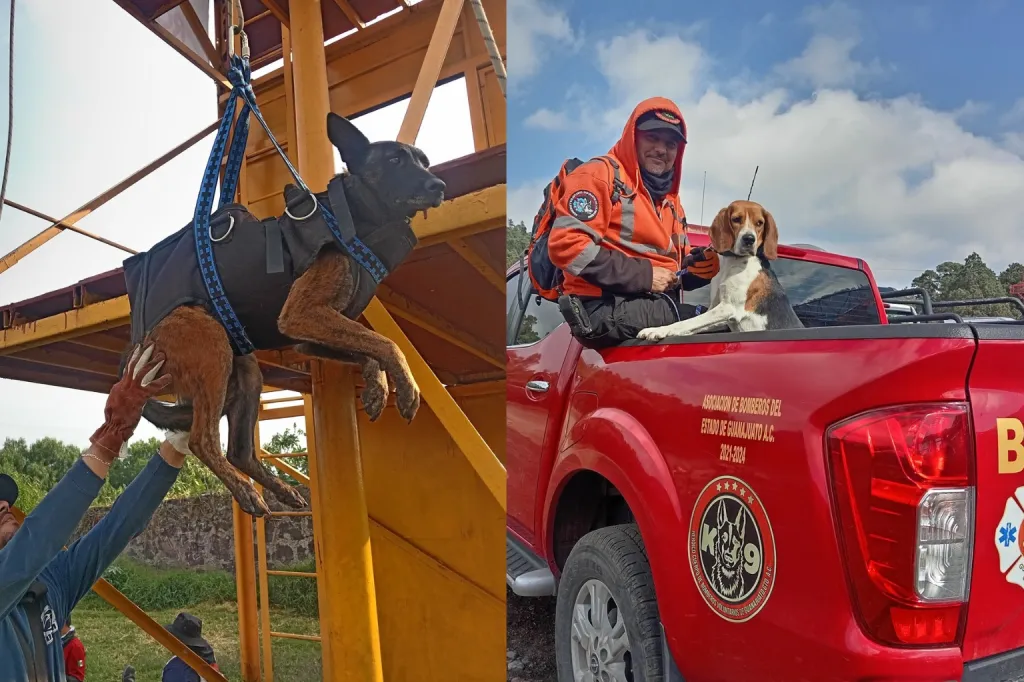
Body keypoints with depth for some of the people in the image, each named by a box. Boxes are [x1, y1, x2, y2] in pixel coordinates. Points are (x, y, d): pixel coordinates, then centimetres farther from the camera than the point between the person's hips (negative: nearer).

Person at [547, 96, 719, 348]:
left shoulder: (670, 200, 25)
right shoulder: (599, 175, -2)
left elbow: (673, 266, 27)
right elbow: (565, 244, -15)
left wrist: (696, 266, 1)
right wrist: (642, 275, -15)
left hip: (659, 305, 9)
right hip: (606, 309, -9)